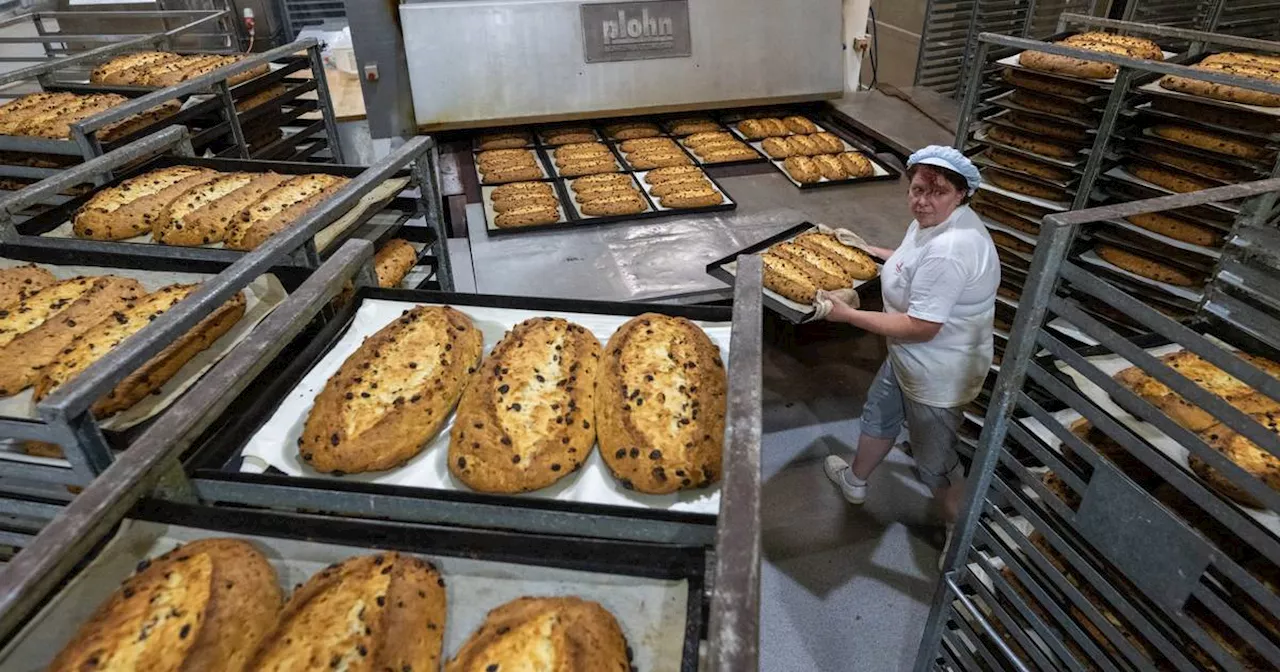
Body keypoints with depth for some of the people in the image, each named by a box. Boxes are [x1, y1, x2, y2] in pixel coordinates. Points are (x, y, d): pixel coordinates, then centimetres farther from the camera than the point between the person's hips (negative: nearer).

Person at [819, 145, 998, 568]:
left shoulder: (950, 250, -34)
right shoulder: (932, 222, -2)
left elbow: (921, 327, -32)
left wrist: (848, 314, -27)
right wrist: (872, 251, 22)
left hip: (938, 375, -10)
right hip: (908, 360, 10)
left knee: (934, 460, 10)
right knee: (879, 415, 29)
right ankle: (855, 481, 54)